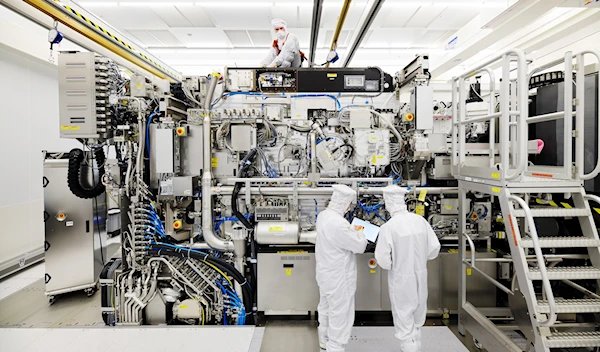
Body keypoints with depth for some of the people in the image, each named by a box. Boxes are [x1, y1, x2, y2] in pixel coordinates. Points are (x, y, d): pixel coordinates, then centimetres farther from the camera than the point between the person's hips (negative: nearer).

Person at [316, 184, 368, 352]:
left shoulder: (323, 215, -2)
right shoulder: (338, 223, -32)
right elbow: (360, 246, -22)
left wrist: (352, 231, 5)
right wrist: (359, 233, -3)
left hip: (325, 272, 10)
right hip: (338, 277, -10)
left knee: (325, 308, 25)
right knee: (340, 314, 8)